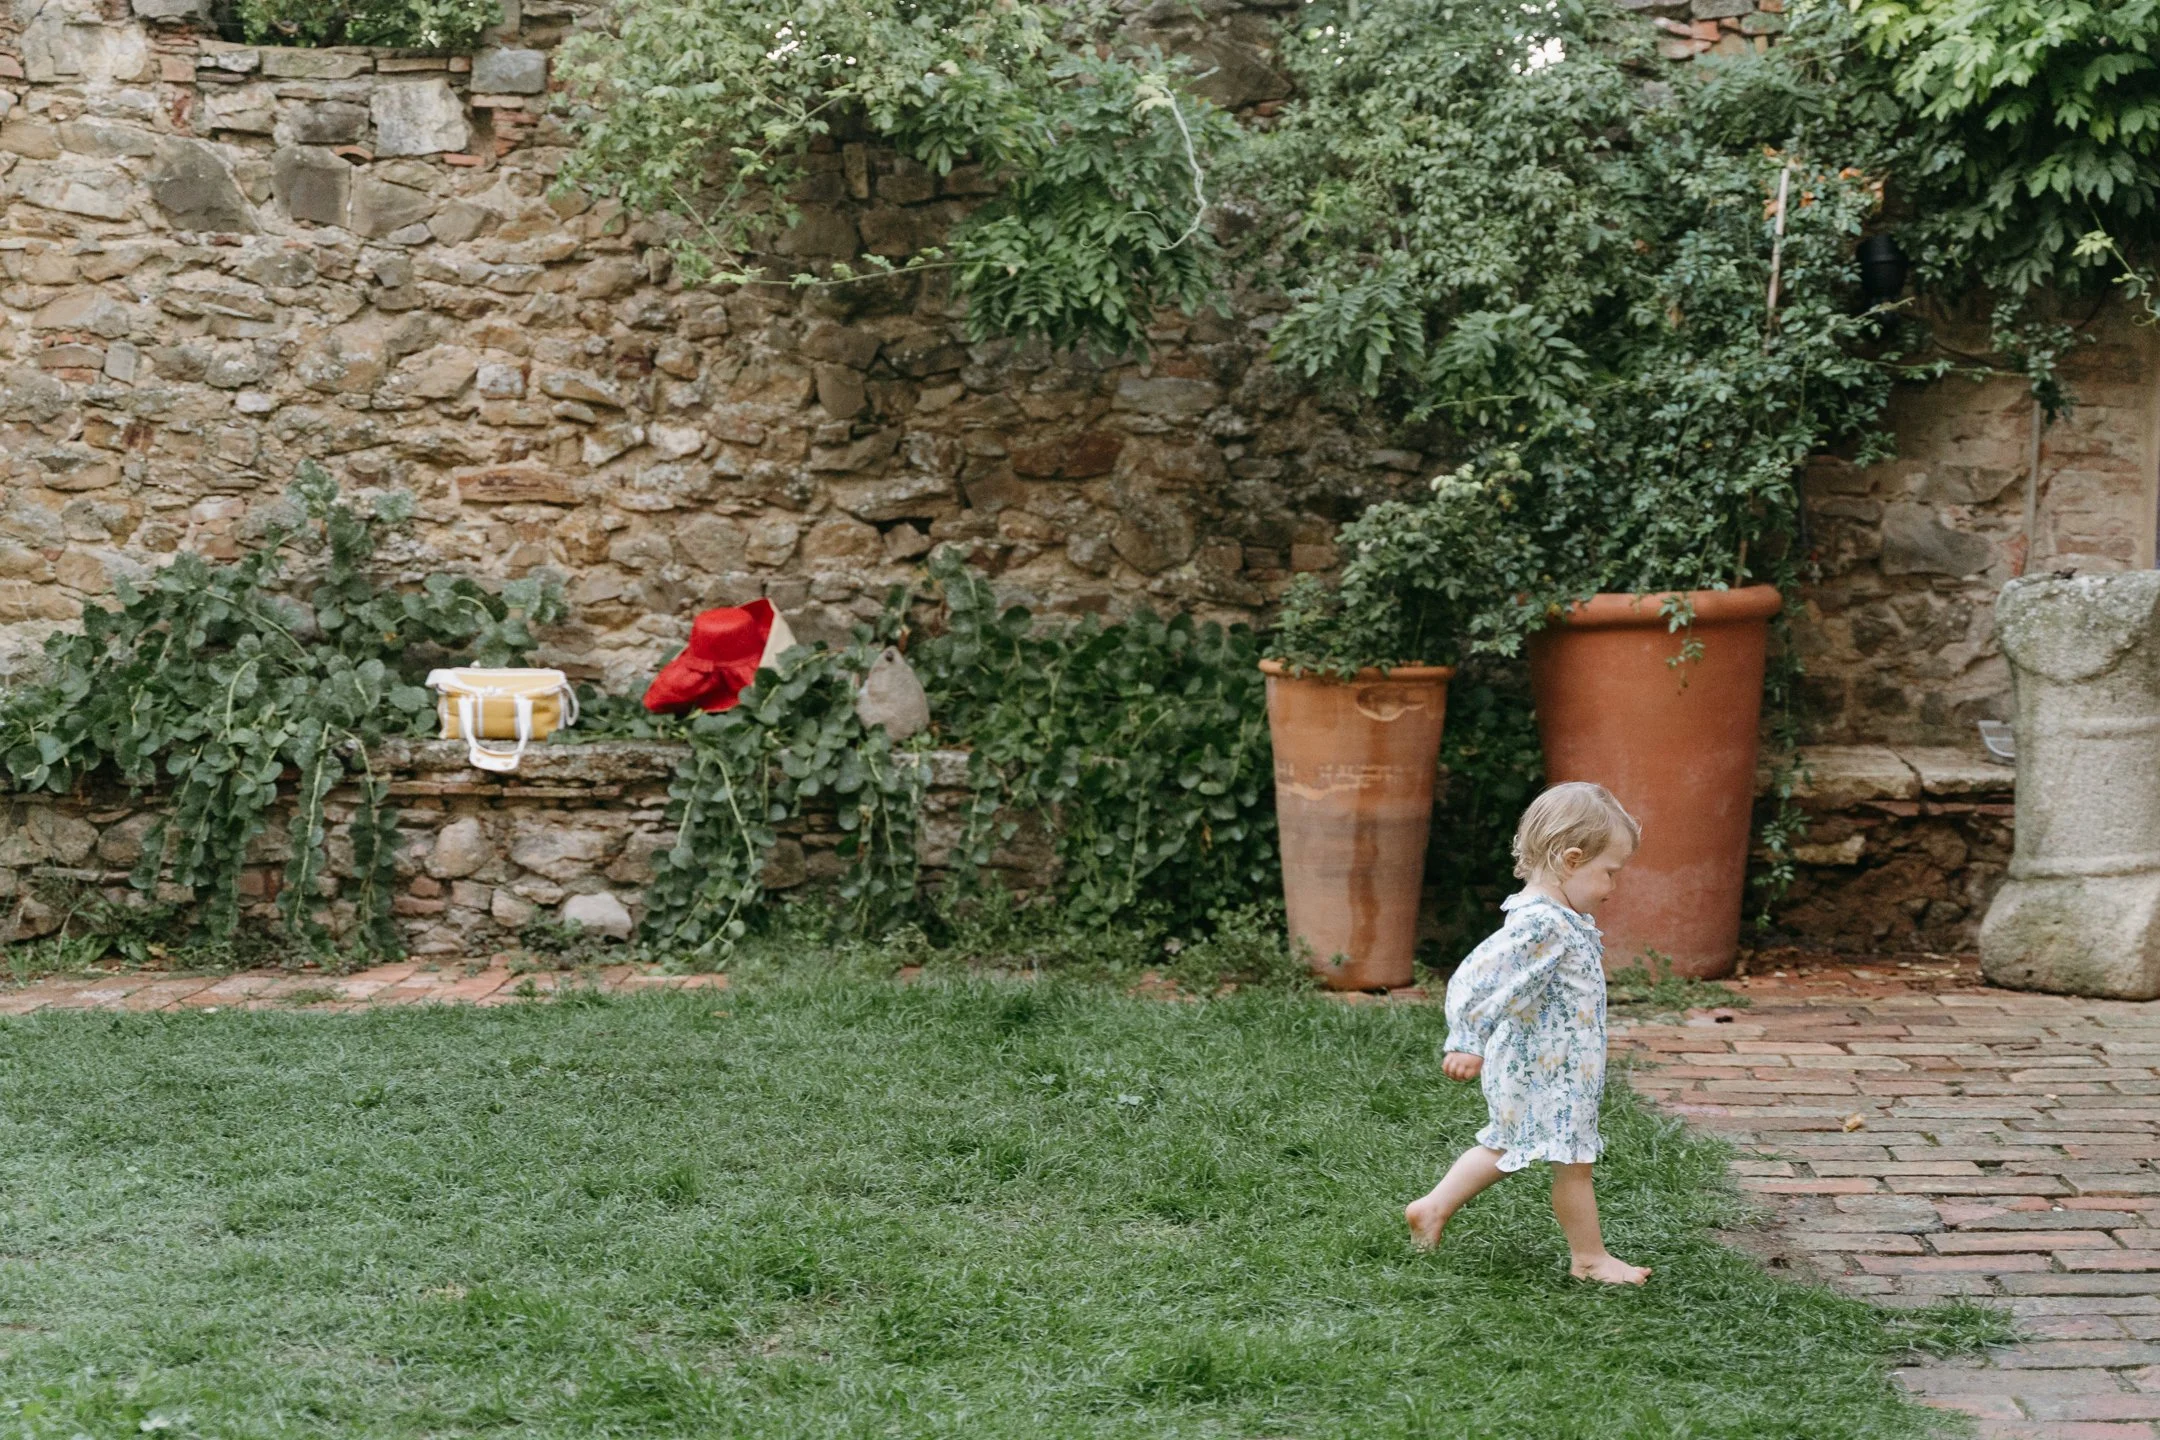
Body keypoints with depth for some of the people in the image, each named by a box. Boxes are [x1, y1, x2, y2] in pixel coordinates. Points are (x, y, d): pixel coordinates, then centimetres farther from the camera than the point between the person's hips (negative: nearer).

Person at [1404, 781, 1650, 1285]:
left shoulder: (1561, 918, 6)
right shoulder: (1539, 923, -27)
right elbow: (1477, 978, -30)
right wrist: (1467, 1044, -27)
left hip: (1537, 1067, 10)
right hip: (1547, 1071, -10)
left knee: (1506, 1146, 22)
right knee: (1572, 1161, 3)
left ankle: (1433, 1206, 30)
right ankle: (1589, 1257, 16)